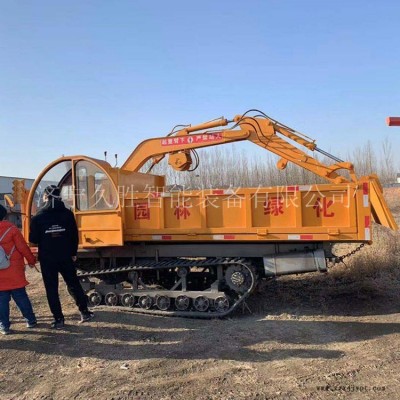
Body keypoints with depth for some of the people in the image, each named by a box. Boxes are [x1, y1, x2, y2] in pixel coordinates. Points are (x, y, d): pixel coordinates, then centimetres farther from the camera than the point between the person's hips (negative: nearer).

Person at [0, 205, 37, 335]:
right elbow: (23, 247, -9)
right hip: (14, 272, -1)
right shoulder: (11, 229, -10)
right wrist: (31, 260, 3)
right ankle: (31, 320, 19)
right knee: (21, 297, 10)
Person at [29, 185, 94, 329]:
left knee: (51, 289, 7)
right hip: (65, 257, 2)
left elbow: (33, 239, -5)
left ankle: (58, 319, 9)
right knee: (74, 284, 15)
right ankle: (84, 312, 18)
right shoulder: (67, 214, -4)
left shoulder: (38, 217, -9)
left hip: (47, 259, -2)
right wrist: (73, 253, 10)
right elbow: (74, 236, -1)